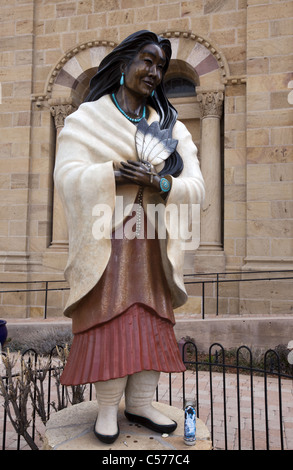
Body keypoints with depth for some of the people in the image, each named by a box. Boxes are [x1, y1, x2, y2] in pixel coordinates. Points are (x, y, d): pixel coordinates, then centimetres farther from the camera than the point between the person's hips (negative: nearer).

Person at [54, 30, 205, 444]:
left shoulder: (171, 126, 13)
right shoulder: (87, 118, 6)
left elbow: (196, 188, 4)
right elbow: (66, 175, -7)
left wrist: (159, 182, -16)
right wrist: (114, 172, -21)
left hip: (153, 244, 4)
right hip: (105, 243, -3)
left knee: (152, 320, 5)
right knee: (108, 321, -3)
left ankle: (140, 403, 22)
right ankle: (107, 408, 15)